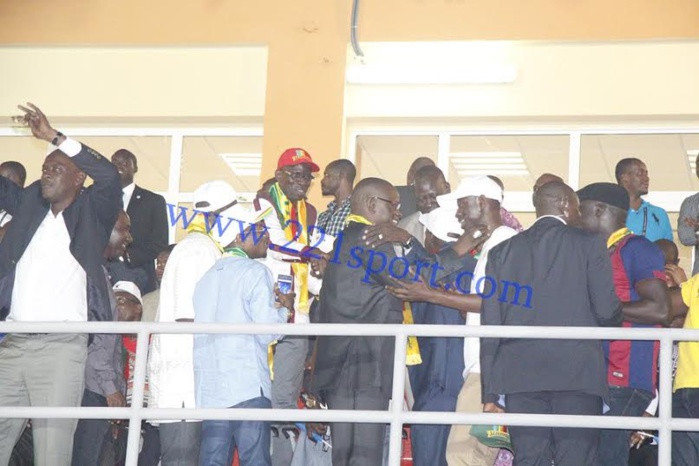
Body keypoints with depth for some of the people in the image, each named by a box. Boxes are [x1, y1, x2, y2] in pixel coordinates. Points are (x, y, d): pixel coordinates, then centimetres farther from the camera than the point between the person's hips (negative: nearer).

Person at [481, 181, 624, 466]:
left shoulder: (502, 251, 12)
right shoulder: (588, 244, 3)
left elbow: (490, 325, 7)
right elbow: (607, 311, -4)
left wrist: (490, 393, 9)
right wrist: (614, 318, 22)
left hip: (521, 377, 3)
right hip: (577, 373, -3)